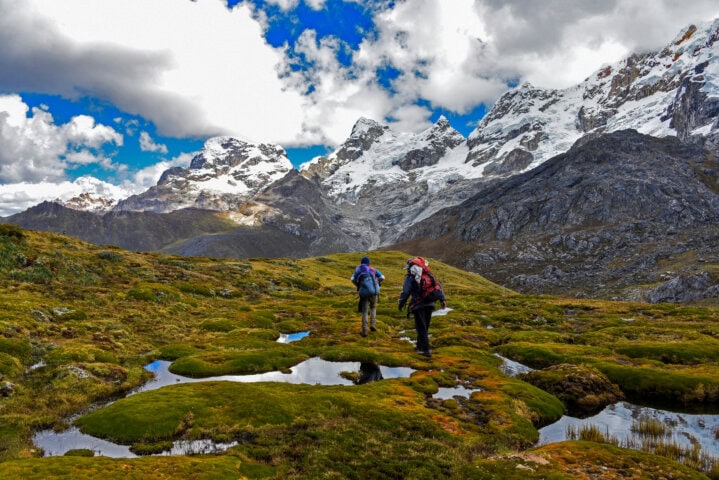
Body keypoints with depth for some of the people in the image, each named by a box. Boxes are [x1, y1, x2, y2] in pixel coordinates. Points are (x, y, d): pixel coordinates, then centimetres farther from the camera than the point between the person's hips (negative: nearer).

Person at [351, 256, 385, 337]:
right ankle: (372, 324, 10)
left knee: (364, 311, 7)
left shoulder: (358, 269, 14)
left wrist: (358, 286, 16)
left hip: (364, 292, -1)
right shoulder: (373, 269, 15)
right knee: (373, 307, 24)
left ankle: (364, 331, 5)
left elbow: (353, 279, -1)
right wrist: (377, 284, 24)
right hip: (374, 291, 1)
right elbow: (382, 278, 7)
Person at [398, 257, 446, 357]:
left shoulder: (410, 277, -4)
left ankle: (426, 350, -6)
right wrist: (442, 299, 8)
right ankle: (420, 346, 30)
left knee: (421, 327, -1)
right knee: (424, 326, 18)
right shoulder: (428, 274, 13)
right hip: (429, 304, 6)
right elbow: (438, 286, 8)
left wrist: (401, 304, 2)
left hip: (418, 305, -6)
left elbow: (405, 292, -8)